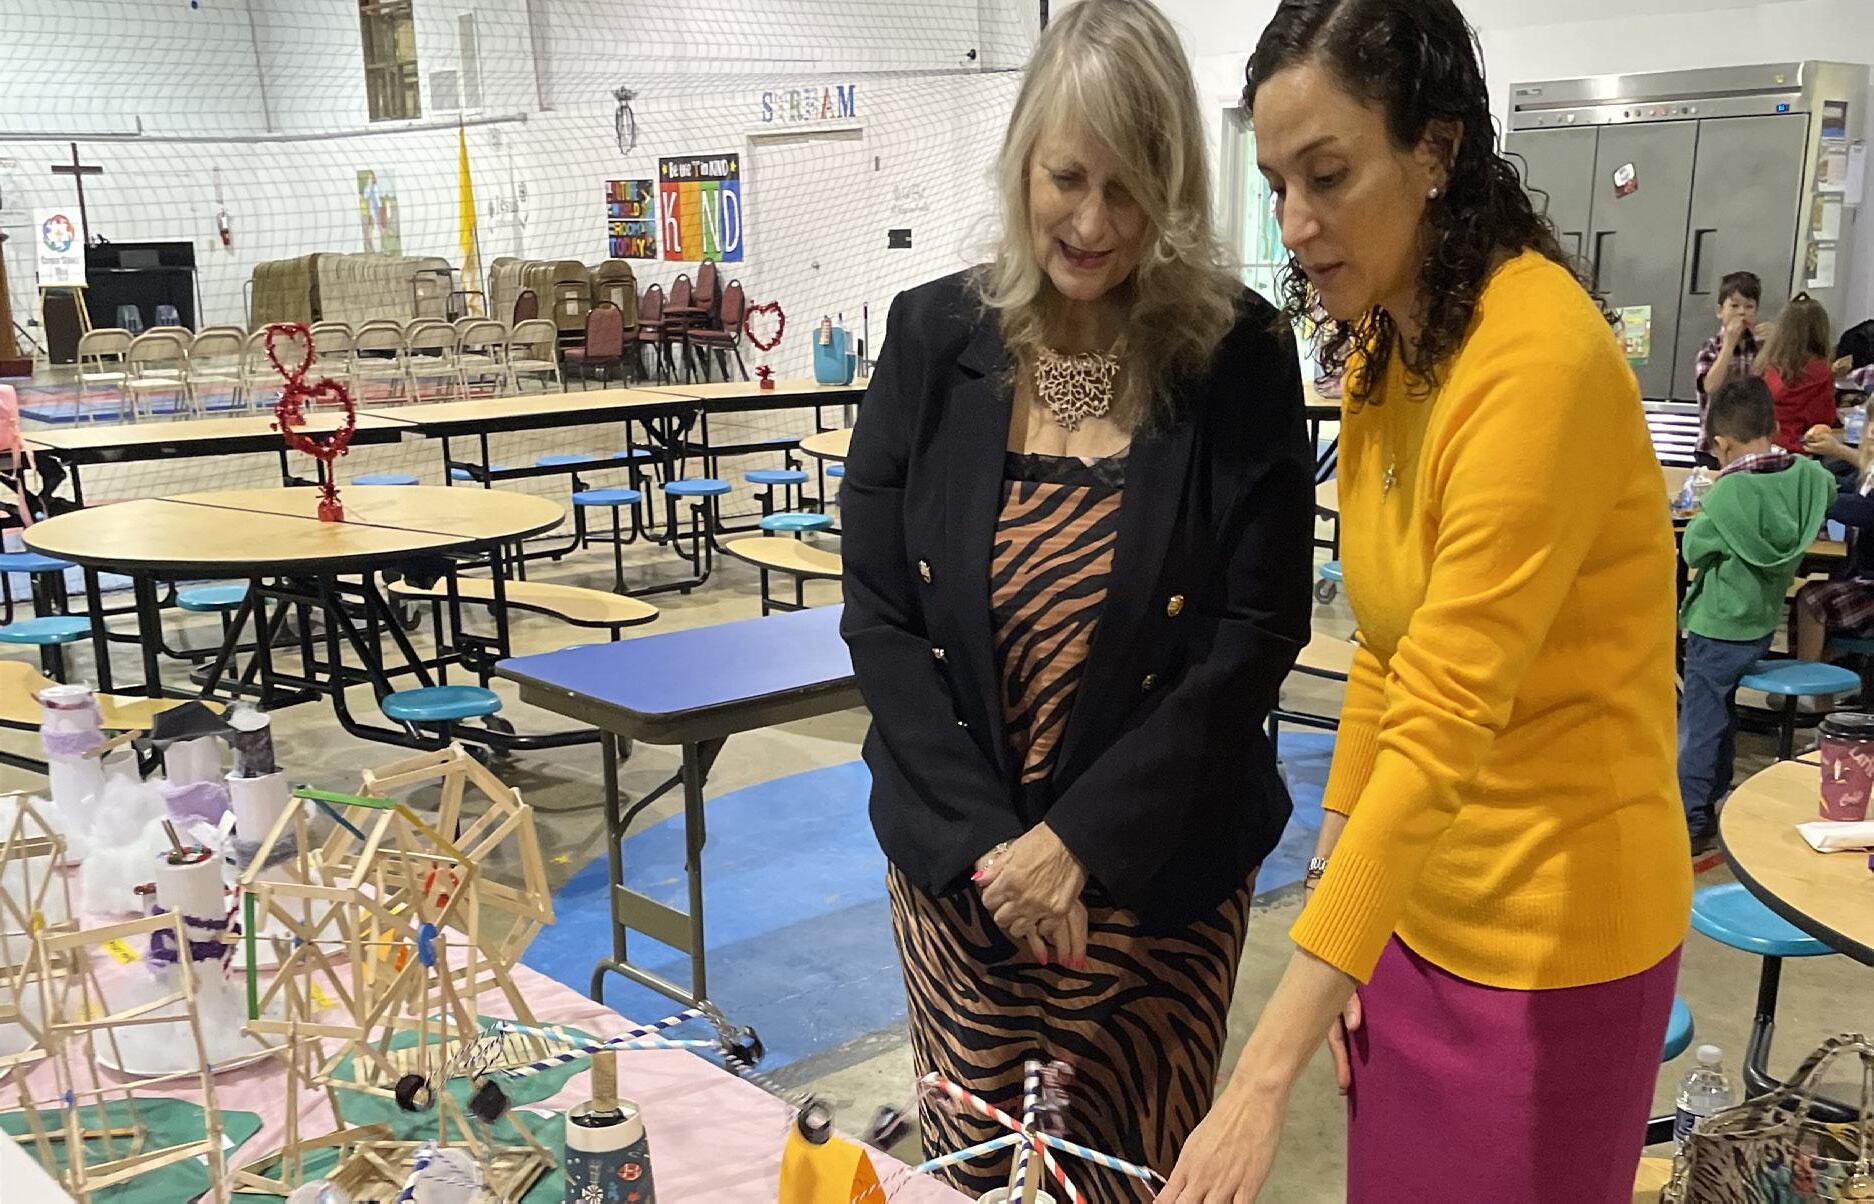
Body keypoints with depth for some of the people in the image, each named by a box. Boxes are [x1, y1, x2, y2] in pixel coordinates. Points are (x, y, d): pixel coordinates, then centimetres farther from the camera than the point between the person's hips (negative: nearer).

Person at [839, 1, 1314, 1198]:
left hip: (1161, 866, -1)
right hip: (956, 856, 1)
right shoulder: (935, 338, -3)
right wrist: (982, 836, -12)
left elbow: (1258, 634, -9)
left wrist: (1081, 840, -14)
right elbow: (879, 616, -3)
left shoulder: (1242, 357, -8)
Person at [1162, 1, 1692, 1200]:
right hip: (1414, 899, 7)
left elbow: (1443, 730, -30)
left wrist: (1266, 1076, -32)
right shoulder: (1381, 347, 2)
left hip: (1547, 932, -7)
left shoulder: (1536, 357, -24)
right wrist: (1338, 897, 6)